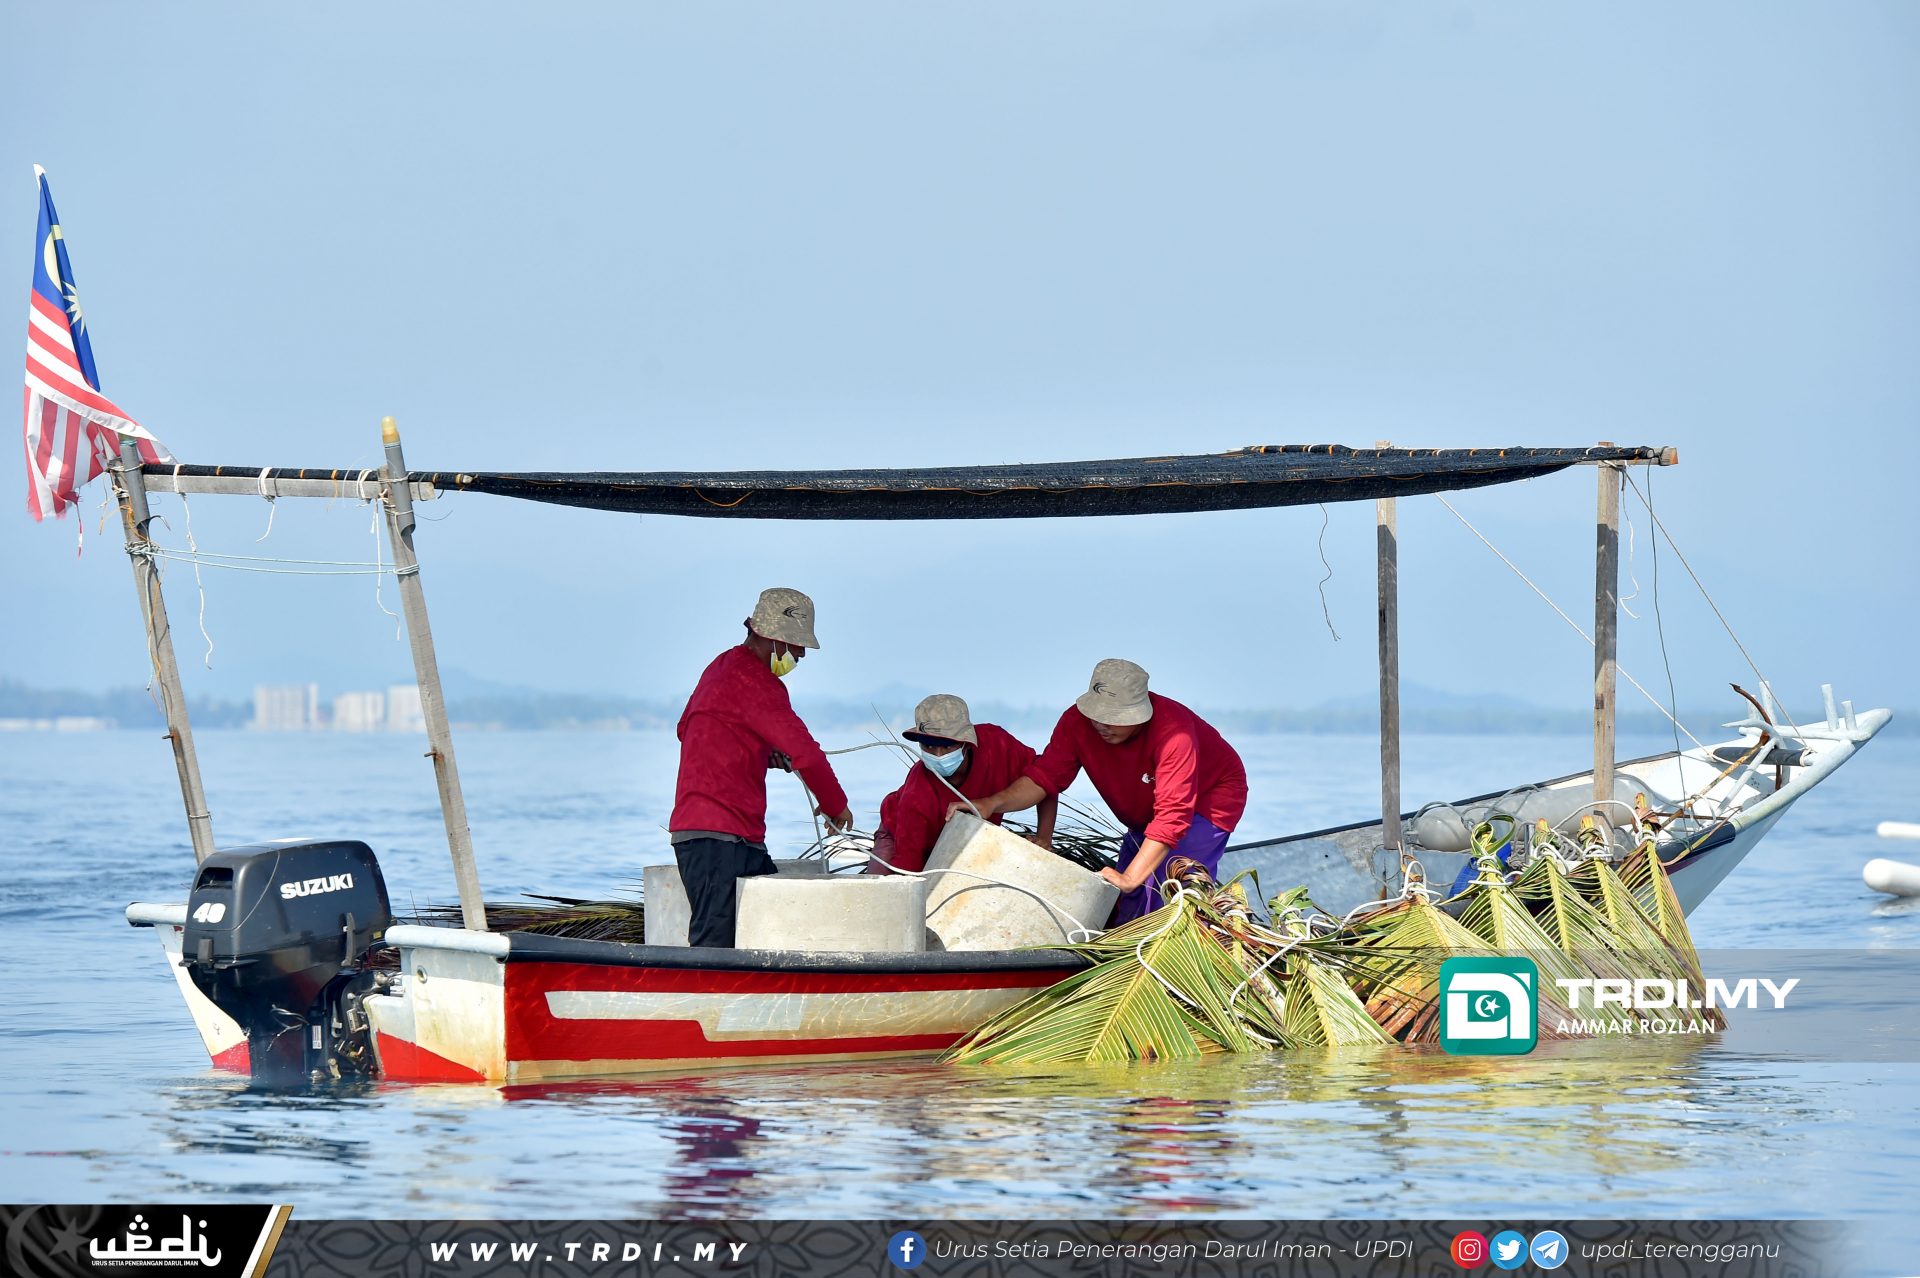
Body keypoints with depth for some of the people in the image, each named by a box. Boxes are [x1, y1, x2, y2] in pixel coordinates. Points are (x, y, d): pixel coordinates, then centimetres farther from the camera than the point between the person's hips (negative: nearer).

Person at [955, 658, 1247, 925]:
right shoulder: (1078, 721, -22)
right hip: (1143, 815, 7)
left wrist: (1130, 877, -48)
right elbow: (1044, 776, -23)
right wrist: (993, 804, -42)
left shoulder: (1173, 731, -40)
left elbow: (1172, 815, -42)